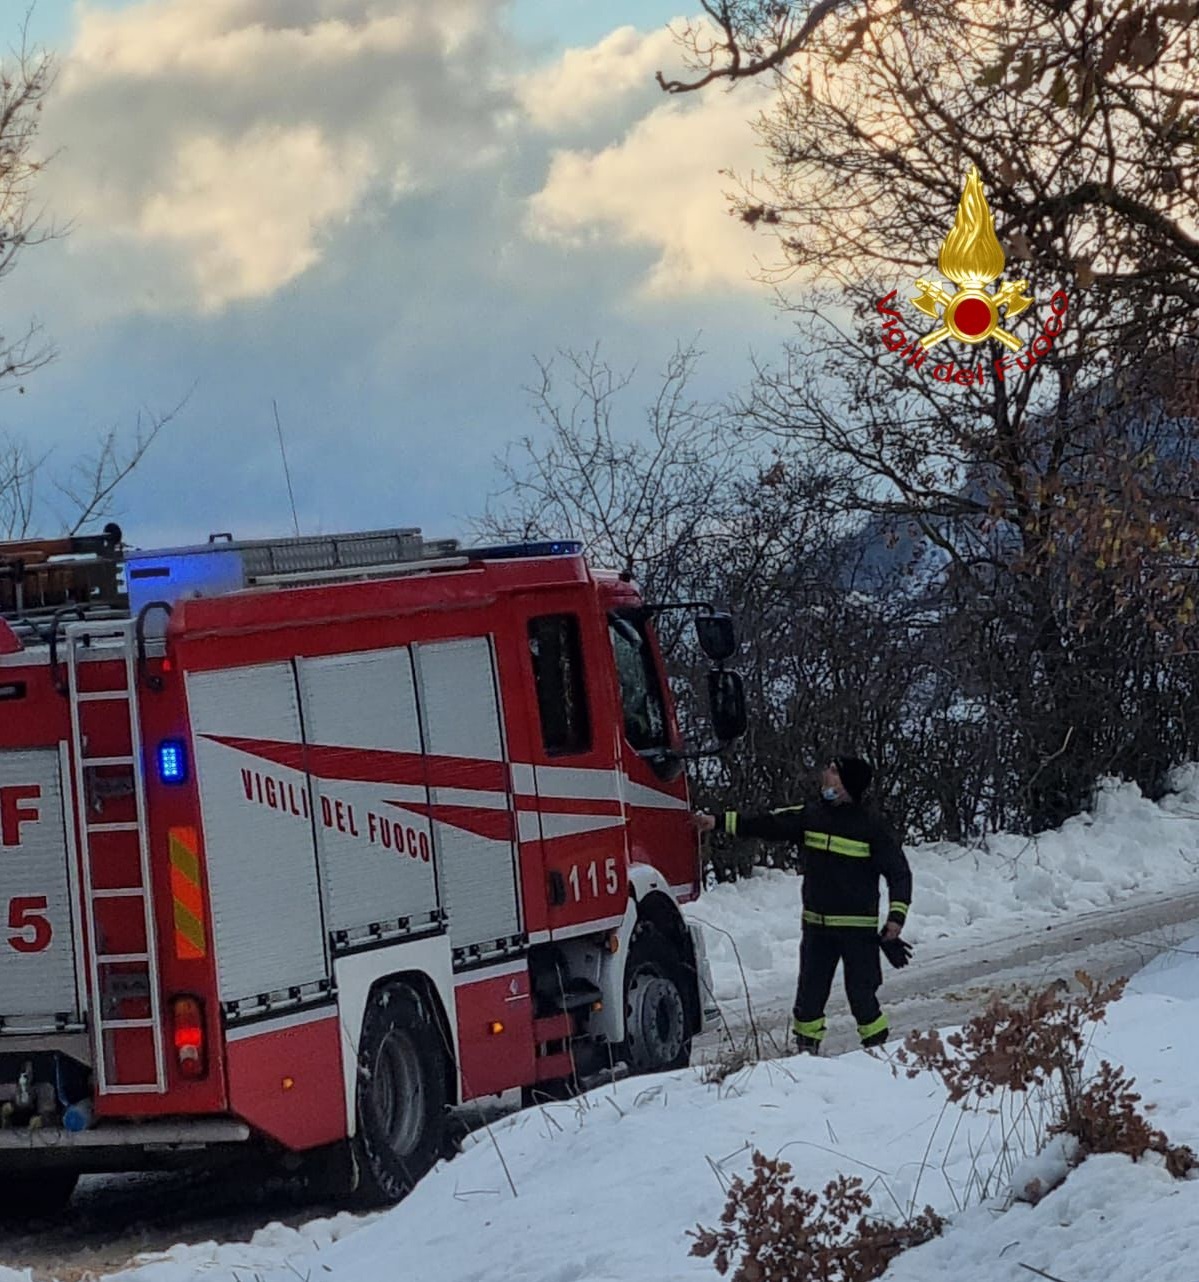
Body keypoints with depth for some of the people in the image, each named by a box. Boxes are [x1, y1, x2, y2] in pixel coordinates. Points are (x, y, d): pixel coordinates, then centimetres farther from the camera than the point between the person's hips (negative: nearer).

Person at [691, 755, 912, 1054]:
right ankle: (807, 1049, 17)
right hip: (816, 927, 5)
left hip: (858, 929, -4)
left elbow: (899, 873, -3)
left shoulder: (872, 828, -7)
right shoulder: (809, 816, 5)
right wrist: (718, 822, -3)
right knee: (809, 995, 6)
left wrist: (897, 915, -14)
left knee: (862, 996, -3)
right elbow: (765, 826, 4)